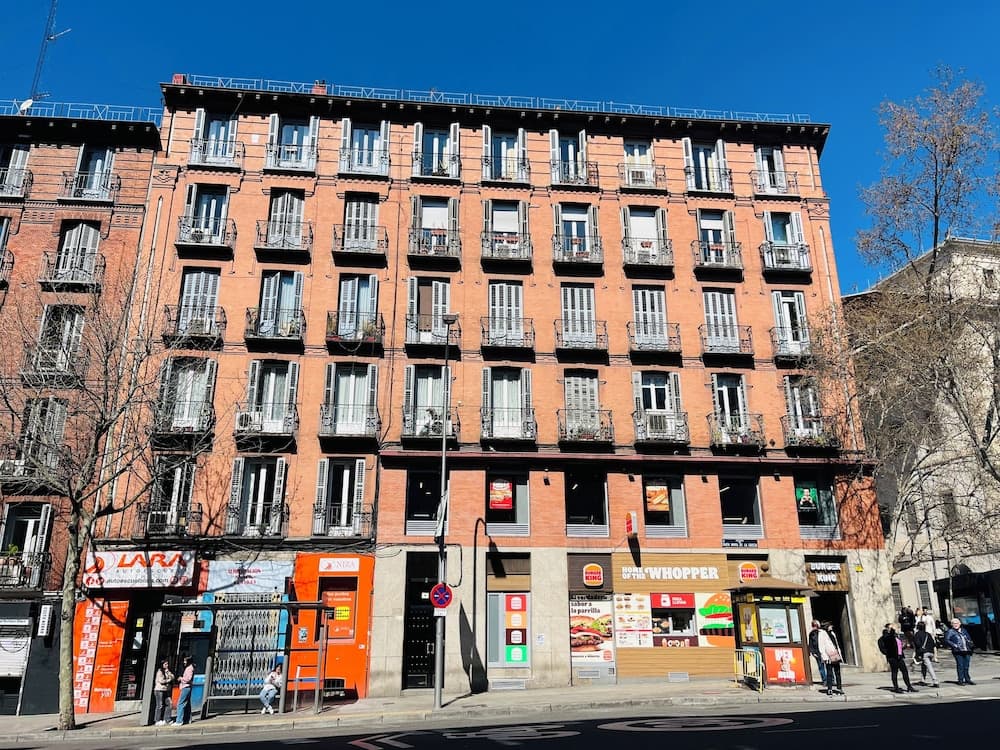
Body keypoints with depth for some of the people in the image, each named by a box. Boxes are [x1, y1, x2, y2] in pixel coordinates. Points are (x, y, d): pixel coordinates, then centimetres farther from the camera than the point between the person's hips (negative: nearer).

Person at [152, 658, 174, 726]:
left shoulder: (168, 671, 16)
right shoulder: (160, 671, -6)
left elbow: (172, 677, 7)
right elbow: (161, 681, -15)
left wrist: (168, 672, -3)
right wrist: (168, 680, -2)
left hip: (166, 690, 7)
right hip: (159, 690, -7)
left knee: (168, 704, 0)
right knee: (160, 705, -4)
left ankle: (166, 720, 6)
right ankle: (158, 721, 3)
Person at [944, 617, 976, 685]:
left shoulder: (964, 630, 19)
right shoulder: (950, 631, 1)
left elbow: (969, 638, 31)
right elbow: (946, 640, -8)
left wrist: (970, 644, 12)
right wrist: (954, 645, -17)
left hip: (967, 651, 5)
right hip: (958, 652, -5)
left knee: (966, 666, 7)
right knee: (960, 666, -6)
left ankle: (967, 679, 17)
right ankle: (960, 680, 0)